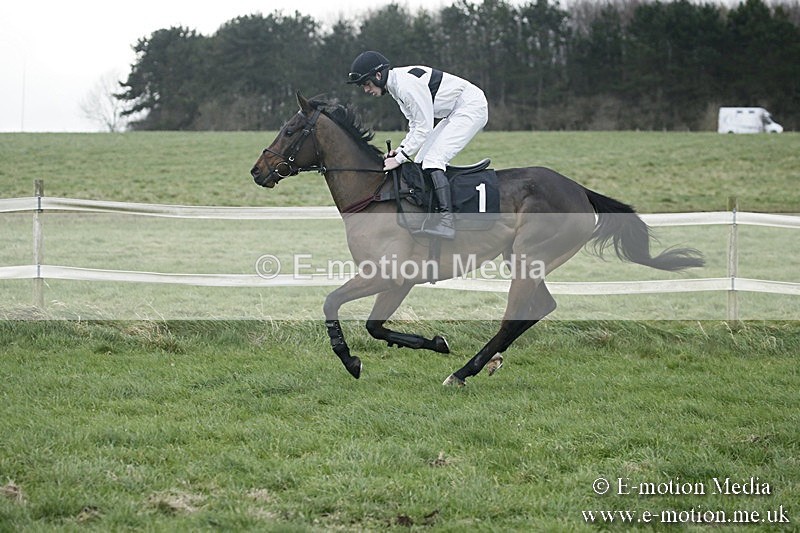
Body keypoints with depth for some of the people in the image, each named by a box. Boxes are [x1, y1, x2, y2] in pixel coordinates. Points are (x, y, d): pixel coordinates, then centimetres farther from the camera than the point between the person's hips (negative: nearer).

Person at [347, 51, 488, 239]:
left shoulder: (407, 84, -25)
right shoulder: (396, 85, 7)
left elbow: (424, 128, -24)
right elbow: (415, 125, 12)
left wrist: (400, 158, -20)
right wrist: (400, 149, -2)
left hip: (471, 108, -11)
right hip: (455, 113, 11)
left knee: (432, 159, -20)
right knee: (422, 160, 8)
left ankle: (447, 221, -29)